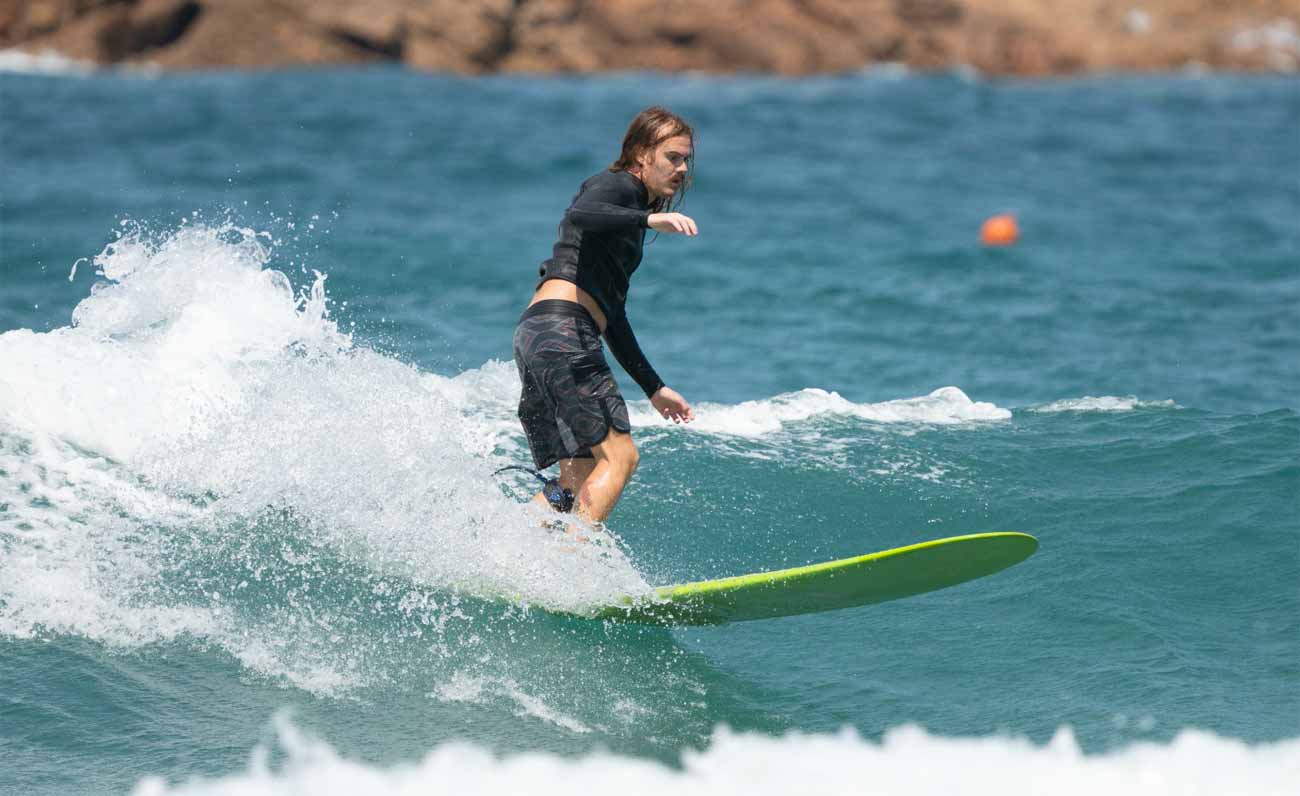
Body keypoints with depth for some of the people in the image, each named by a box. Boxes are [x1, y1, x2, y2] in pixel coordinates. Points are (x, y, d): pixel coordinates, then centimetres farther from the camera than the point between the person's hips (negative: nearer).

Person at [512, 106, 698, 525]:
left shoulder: (628, 222, 29)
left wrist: (654, 388, 30)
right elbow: (580, 215, -24)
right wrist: (650, 219, -37)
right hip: (561, 330, -10)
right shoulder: (616, 185, 1)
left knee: (580, 480, 6)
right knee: (619, 456, -15)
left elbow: (611, 316, 30)